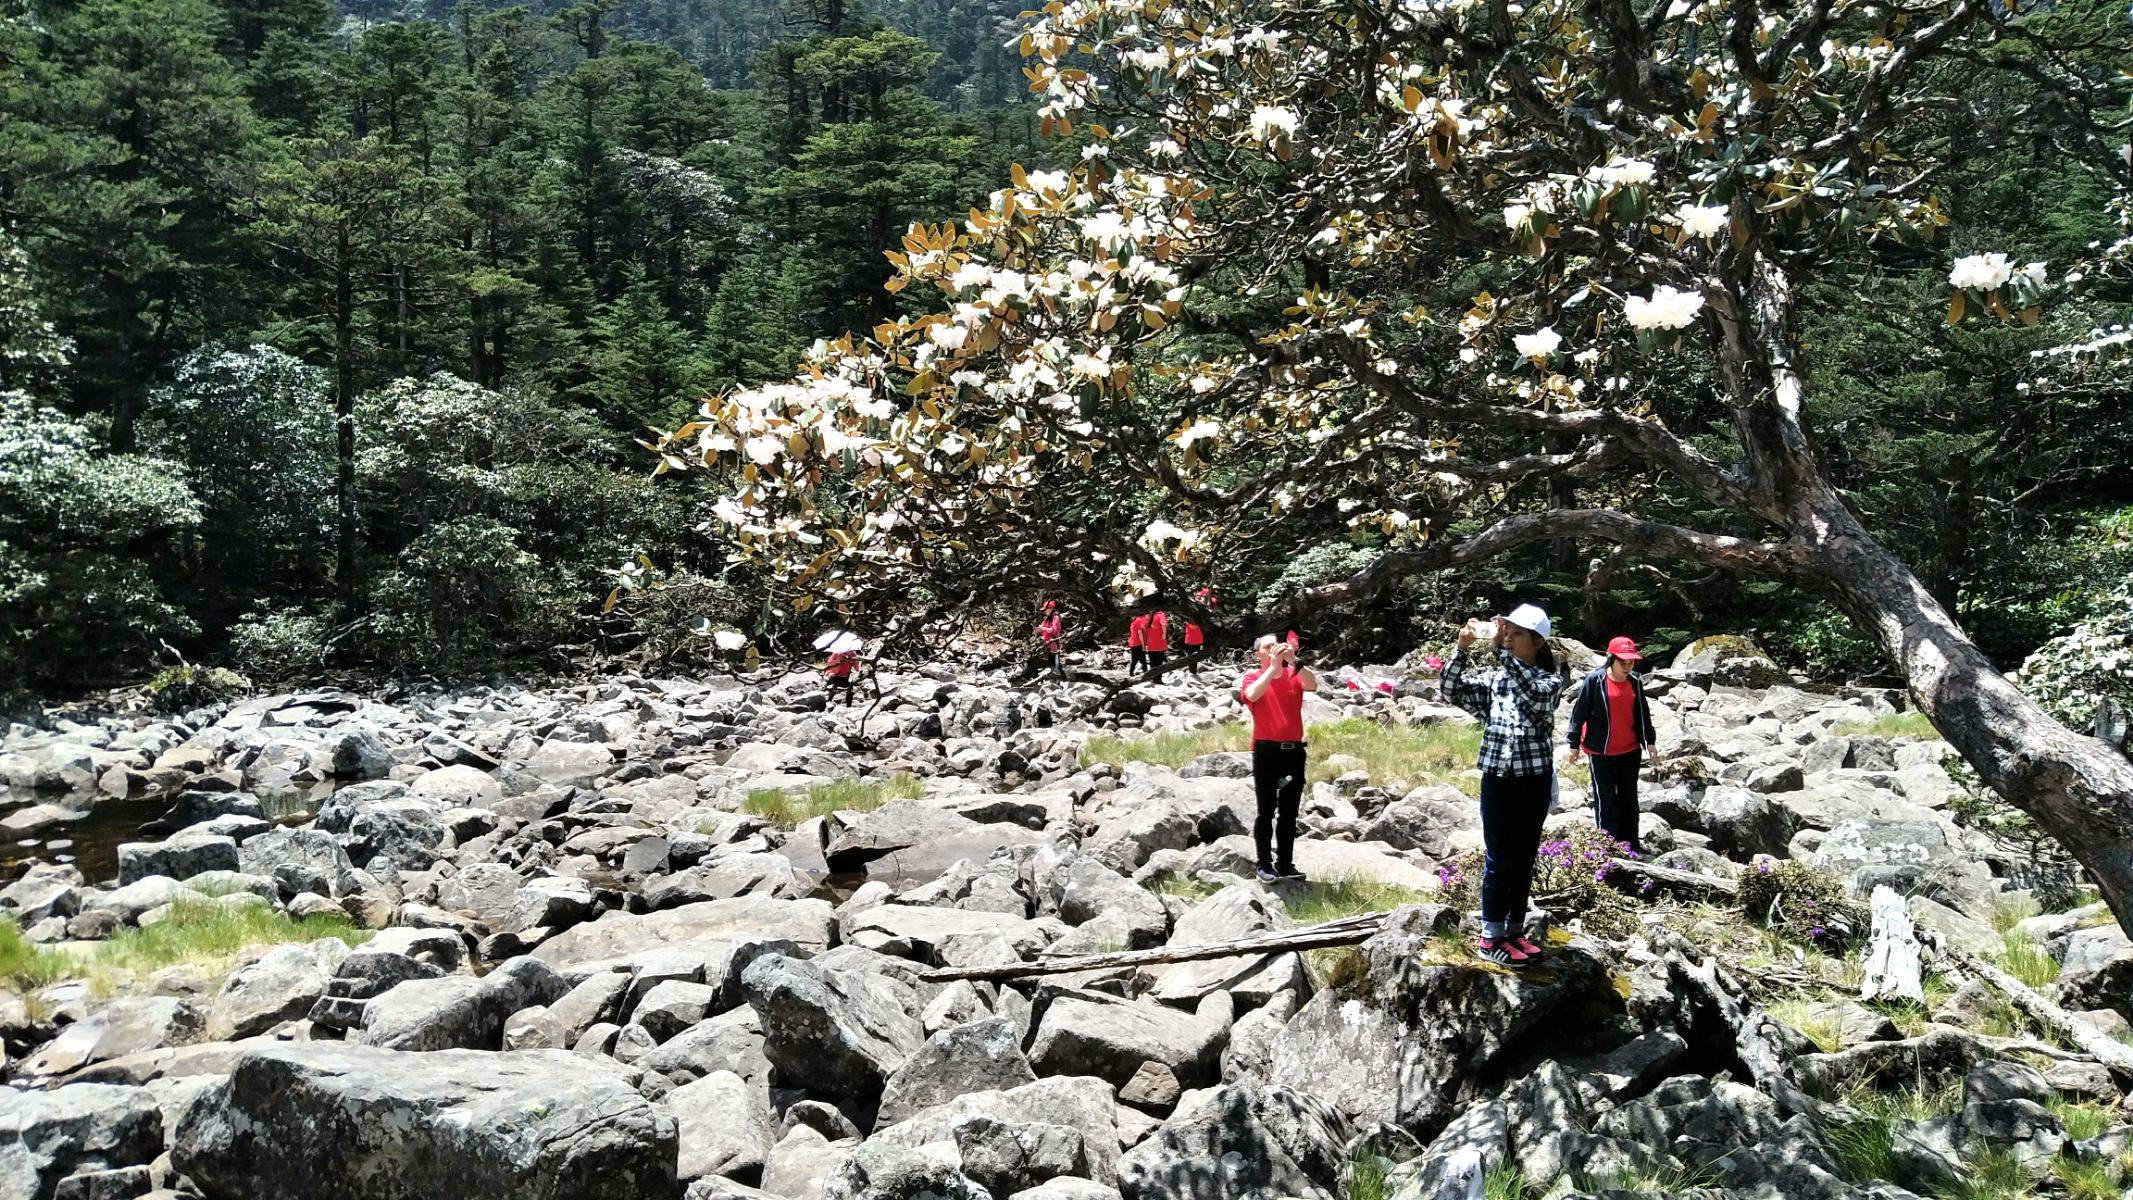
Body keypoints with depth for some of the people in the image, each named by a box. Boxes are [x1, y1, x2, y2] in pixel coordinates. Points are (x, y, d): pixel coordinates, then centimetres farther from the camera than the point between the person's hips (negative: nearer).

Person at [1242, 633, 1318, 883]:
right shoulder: (1252, 677, 1)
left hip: (1294, 751, 3)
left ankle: (1285, 864, 18)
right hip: (1266, 752, -3)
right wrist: (1274, 665, -22)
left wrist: (1293, 661, -23)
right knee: (1266, 811, 1)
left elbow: (1312, 685, -12)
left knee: (1289, 813, 10)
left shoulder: (1293, 675, 8)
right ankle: (1265, 865, 7)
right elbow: (1253, 694, -21)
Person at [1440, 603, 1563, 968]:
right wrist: (1462, 649, -17)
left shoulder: (1550, 680, -2)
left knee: (1524, 859, 9)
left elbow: (1530, 689, -24)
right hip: (1498, 779, 0)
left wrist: (1500, 649, -30)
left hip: (1535, 780, 0)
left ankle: (1514, 931, 20)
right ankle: (1490, 938, 5)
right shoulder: (1492, 678, 4)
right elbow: (1453, 691, -6)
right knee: (1499, 860, 1)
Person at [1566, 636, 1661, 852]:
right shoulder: (1595, 681, -10)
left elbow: (1643, 713, 14)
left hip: (1631, 751, 5)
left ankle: (1631, 846, 21)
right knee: (1606, 801, -1)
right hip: (1602, 753, -5)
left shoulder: (1635, 683, 4)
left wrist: (1650, 742, 15)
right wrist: (1574, 745, -6)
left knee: (1629, 799, 12)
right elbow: (1579, 712, -7)